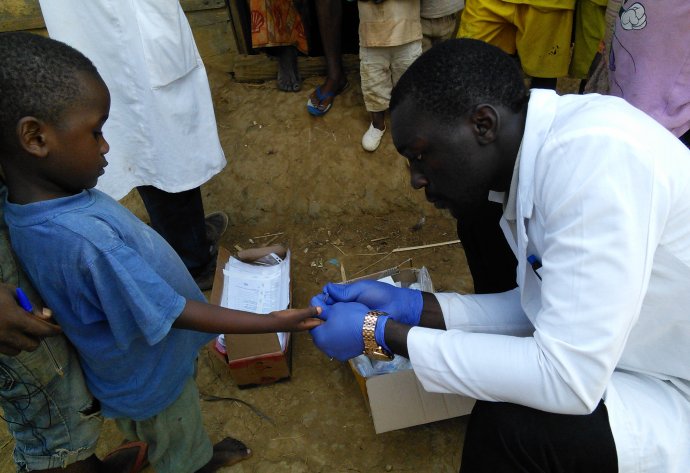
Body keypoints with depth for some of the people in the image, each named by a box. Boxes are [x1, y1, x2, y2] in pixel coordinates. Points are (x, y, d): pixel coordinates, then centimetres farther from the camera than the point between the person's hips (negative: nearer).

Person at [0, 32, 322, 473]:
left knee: (188, 434, 36)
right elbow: (174, 312, -33)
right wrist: (274, 322, -25)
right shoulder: (84, 240, -41)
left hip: (145, 368, 8)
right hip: (150, 384, -7)